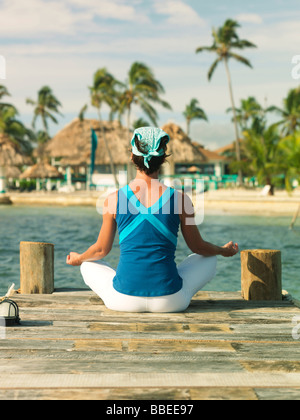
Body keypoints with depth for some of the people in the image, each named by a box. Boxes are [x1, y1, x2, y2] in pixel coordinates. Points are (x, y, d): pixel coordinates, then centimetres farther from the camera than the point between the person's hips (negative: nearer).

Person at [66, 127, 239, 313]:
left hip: (124, 301, 1)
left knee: (89, 265, 31)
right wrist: (224, 250, 29)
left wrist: (78, 258, 30)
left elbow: (102, 249, 7)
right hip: (170, 302, -1)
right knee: (209, 260, 26)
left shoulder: (115, 200, -5)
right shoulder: (180, 200, -7)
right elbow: (198, 247, 7)